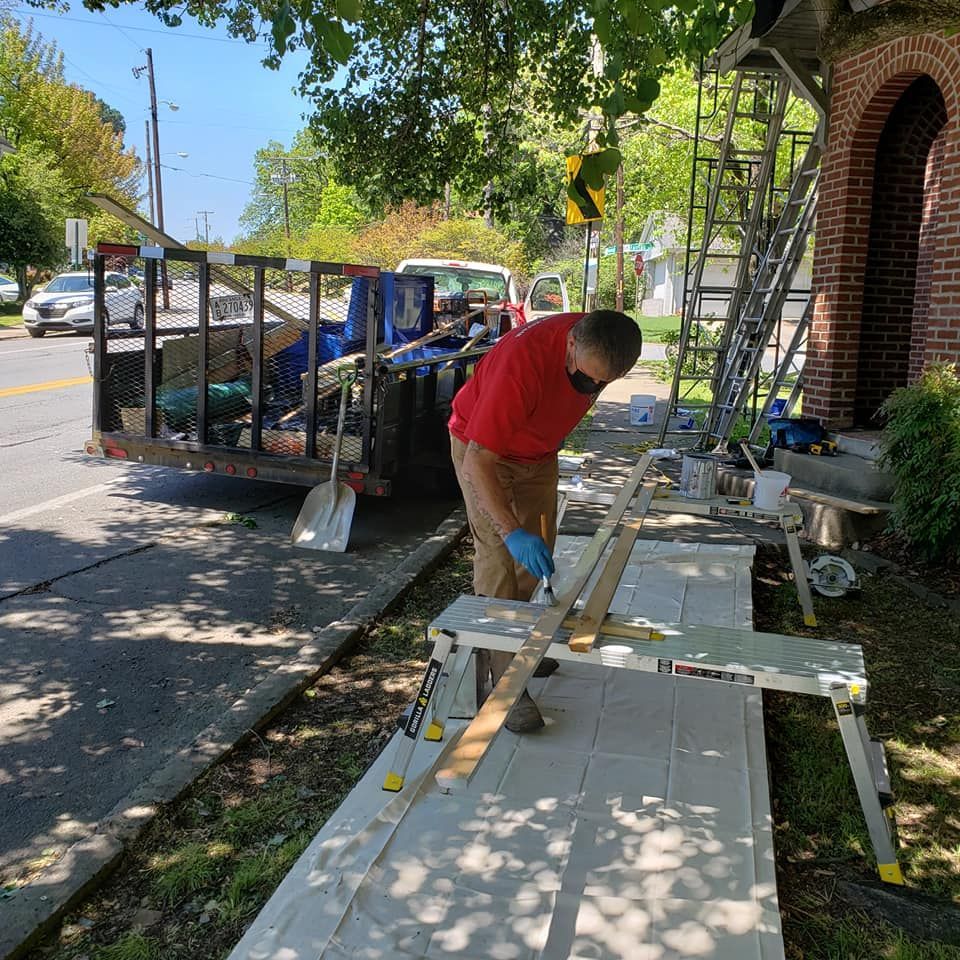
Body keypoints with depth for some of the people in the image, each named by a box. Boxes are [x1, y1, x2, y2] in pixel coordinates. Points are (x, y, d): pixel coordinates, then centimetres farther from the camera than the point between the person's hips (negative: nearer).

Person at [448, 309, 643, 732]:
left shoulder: (602, 349, -19)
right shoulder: (524, 360, -40)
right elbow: (478, 462, -39)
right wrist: (512, 531, -46)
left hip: (538, 451, 7)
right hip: (482, 448, -6)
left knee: (534, 556, 11)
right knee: (499, 556, -13)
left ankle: (510, 642, 29)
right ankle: (504, 679, -8)